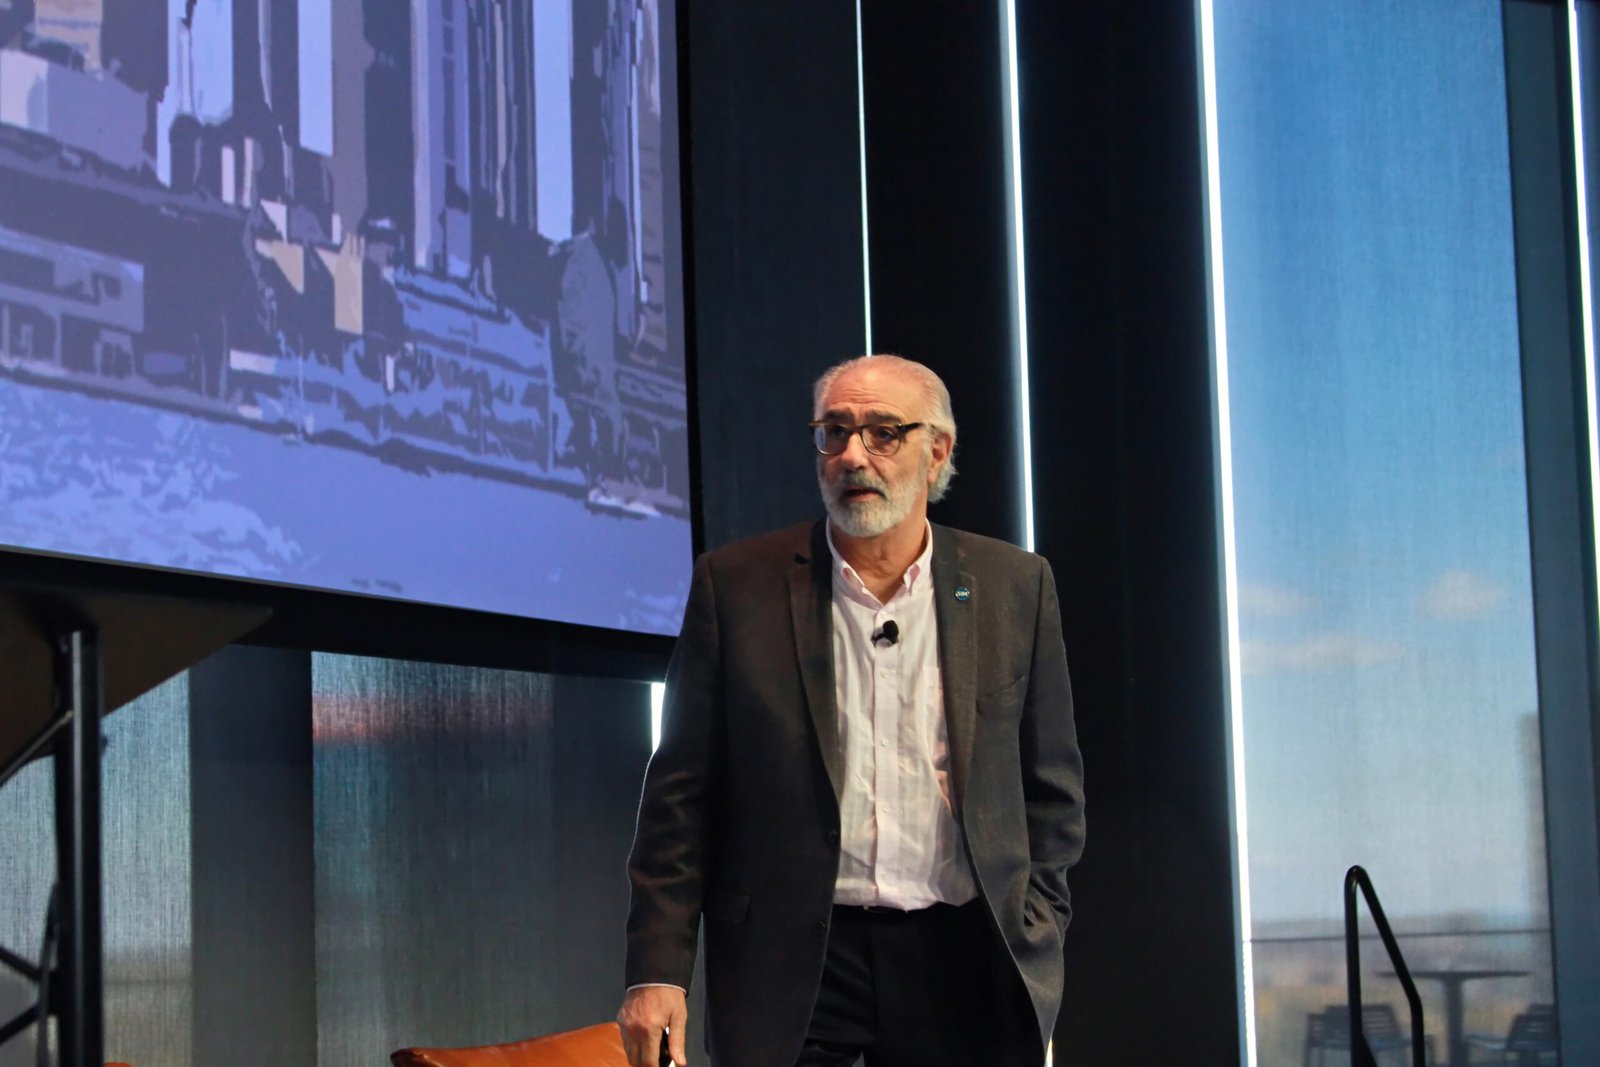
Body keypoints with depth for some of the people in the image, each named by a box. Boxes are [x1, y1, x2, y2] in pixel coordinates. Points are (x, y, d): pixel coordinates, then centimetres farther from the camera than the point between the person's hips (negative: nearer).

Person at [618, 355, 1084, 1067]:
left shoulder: (1015, 588, 6)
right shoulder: (735, 583, 2)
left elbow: (1051, 787, 12)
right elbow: (682, 795, 1)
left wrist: (1034, 939, 4)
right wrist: (658, 971, -5)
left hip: (963, 968, 1)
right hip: (792, 970, -1)